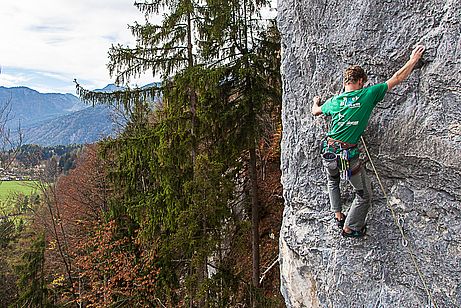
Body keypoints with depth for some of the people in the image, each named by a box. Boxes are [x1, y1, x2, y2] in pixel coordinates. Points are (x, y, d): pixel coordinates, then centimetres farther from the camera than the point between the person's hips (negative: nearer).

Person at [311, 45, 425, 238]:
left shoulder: (334, 101, 5)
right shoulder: (368, 94, -5)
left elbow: (315, 112, 25)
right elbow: (397, 79, 2)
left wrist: (315, 102, 47)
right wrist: (413, 60, 16)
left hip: (329, 152, 4)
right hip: (349, 155, -4)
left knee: (332, 182, 34)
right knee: (364, 195, 15)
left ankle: (338, 216, 29)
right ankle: (349, 228, 20)